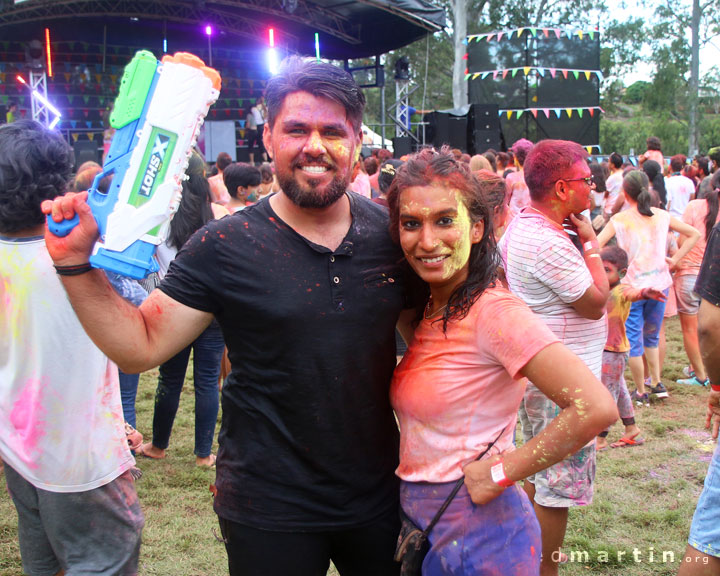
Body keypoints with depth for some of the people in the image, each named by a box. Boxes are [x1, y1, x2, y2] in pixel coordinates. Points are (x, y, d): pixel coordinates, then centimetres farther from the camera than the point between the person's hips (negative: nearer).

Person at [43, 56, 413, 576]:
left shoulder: (391, 233, -4)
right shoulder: (224, 247, -12)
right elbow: (141, 346, -10)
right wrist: (76, 263, -22)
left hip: (379, 494, 4)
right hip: (270, 508, -3)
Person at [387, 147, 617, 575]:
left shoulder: (494, 311, -20)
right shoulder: (428, 310, 4)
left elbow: (597, 408, -28)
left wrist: (500, 472, -19)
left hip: (479, 537, -8)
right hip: (422, 526, 8)